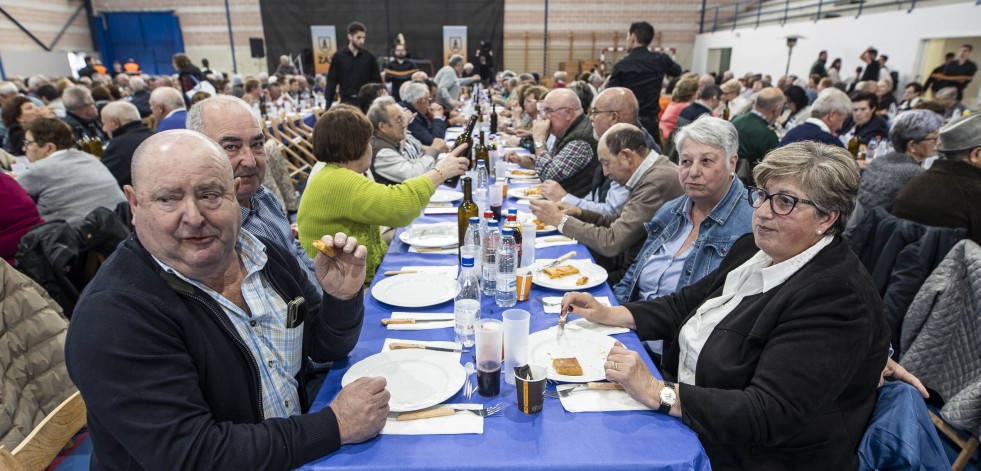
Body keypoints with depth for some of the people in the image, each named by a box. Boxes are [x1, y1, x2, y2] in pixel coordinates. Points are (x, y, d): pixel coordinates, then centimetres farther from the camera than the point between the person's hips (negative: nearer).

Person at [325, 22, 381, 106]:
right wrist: (328, 104, -2)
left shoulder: (369, 57, 4)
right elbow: (331, 81, 3)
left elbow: (377, 81, 7)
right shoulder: (338, 56, 2)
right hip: (346, 101, 0)